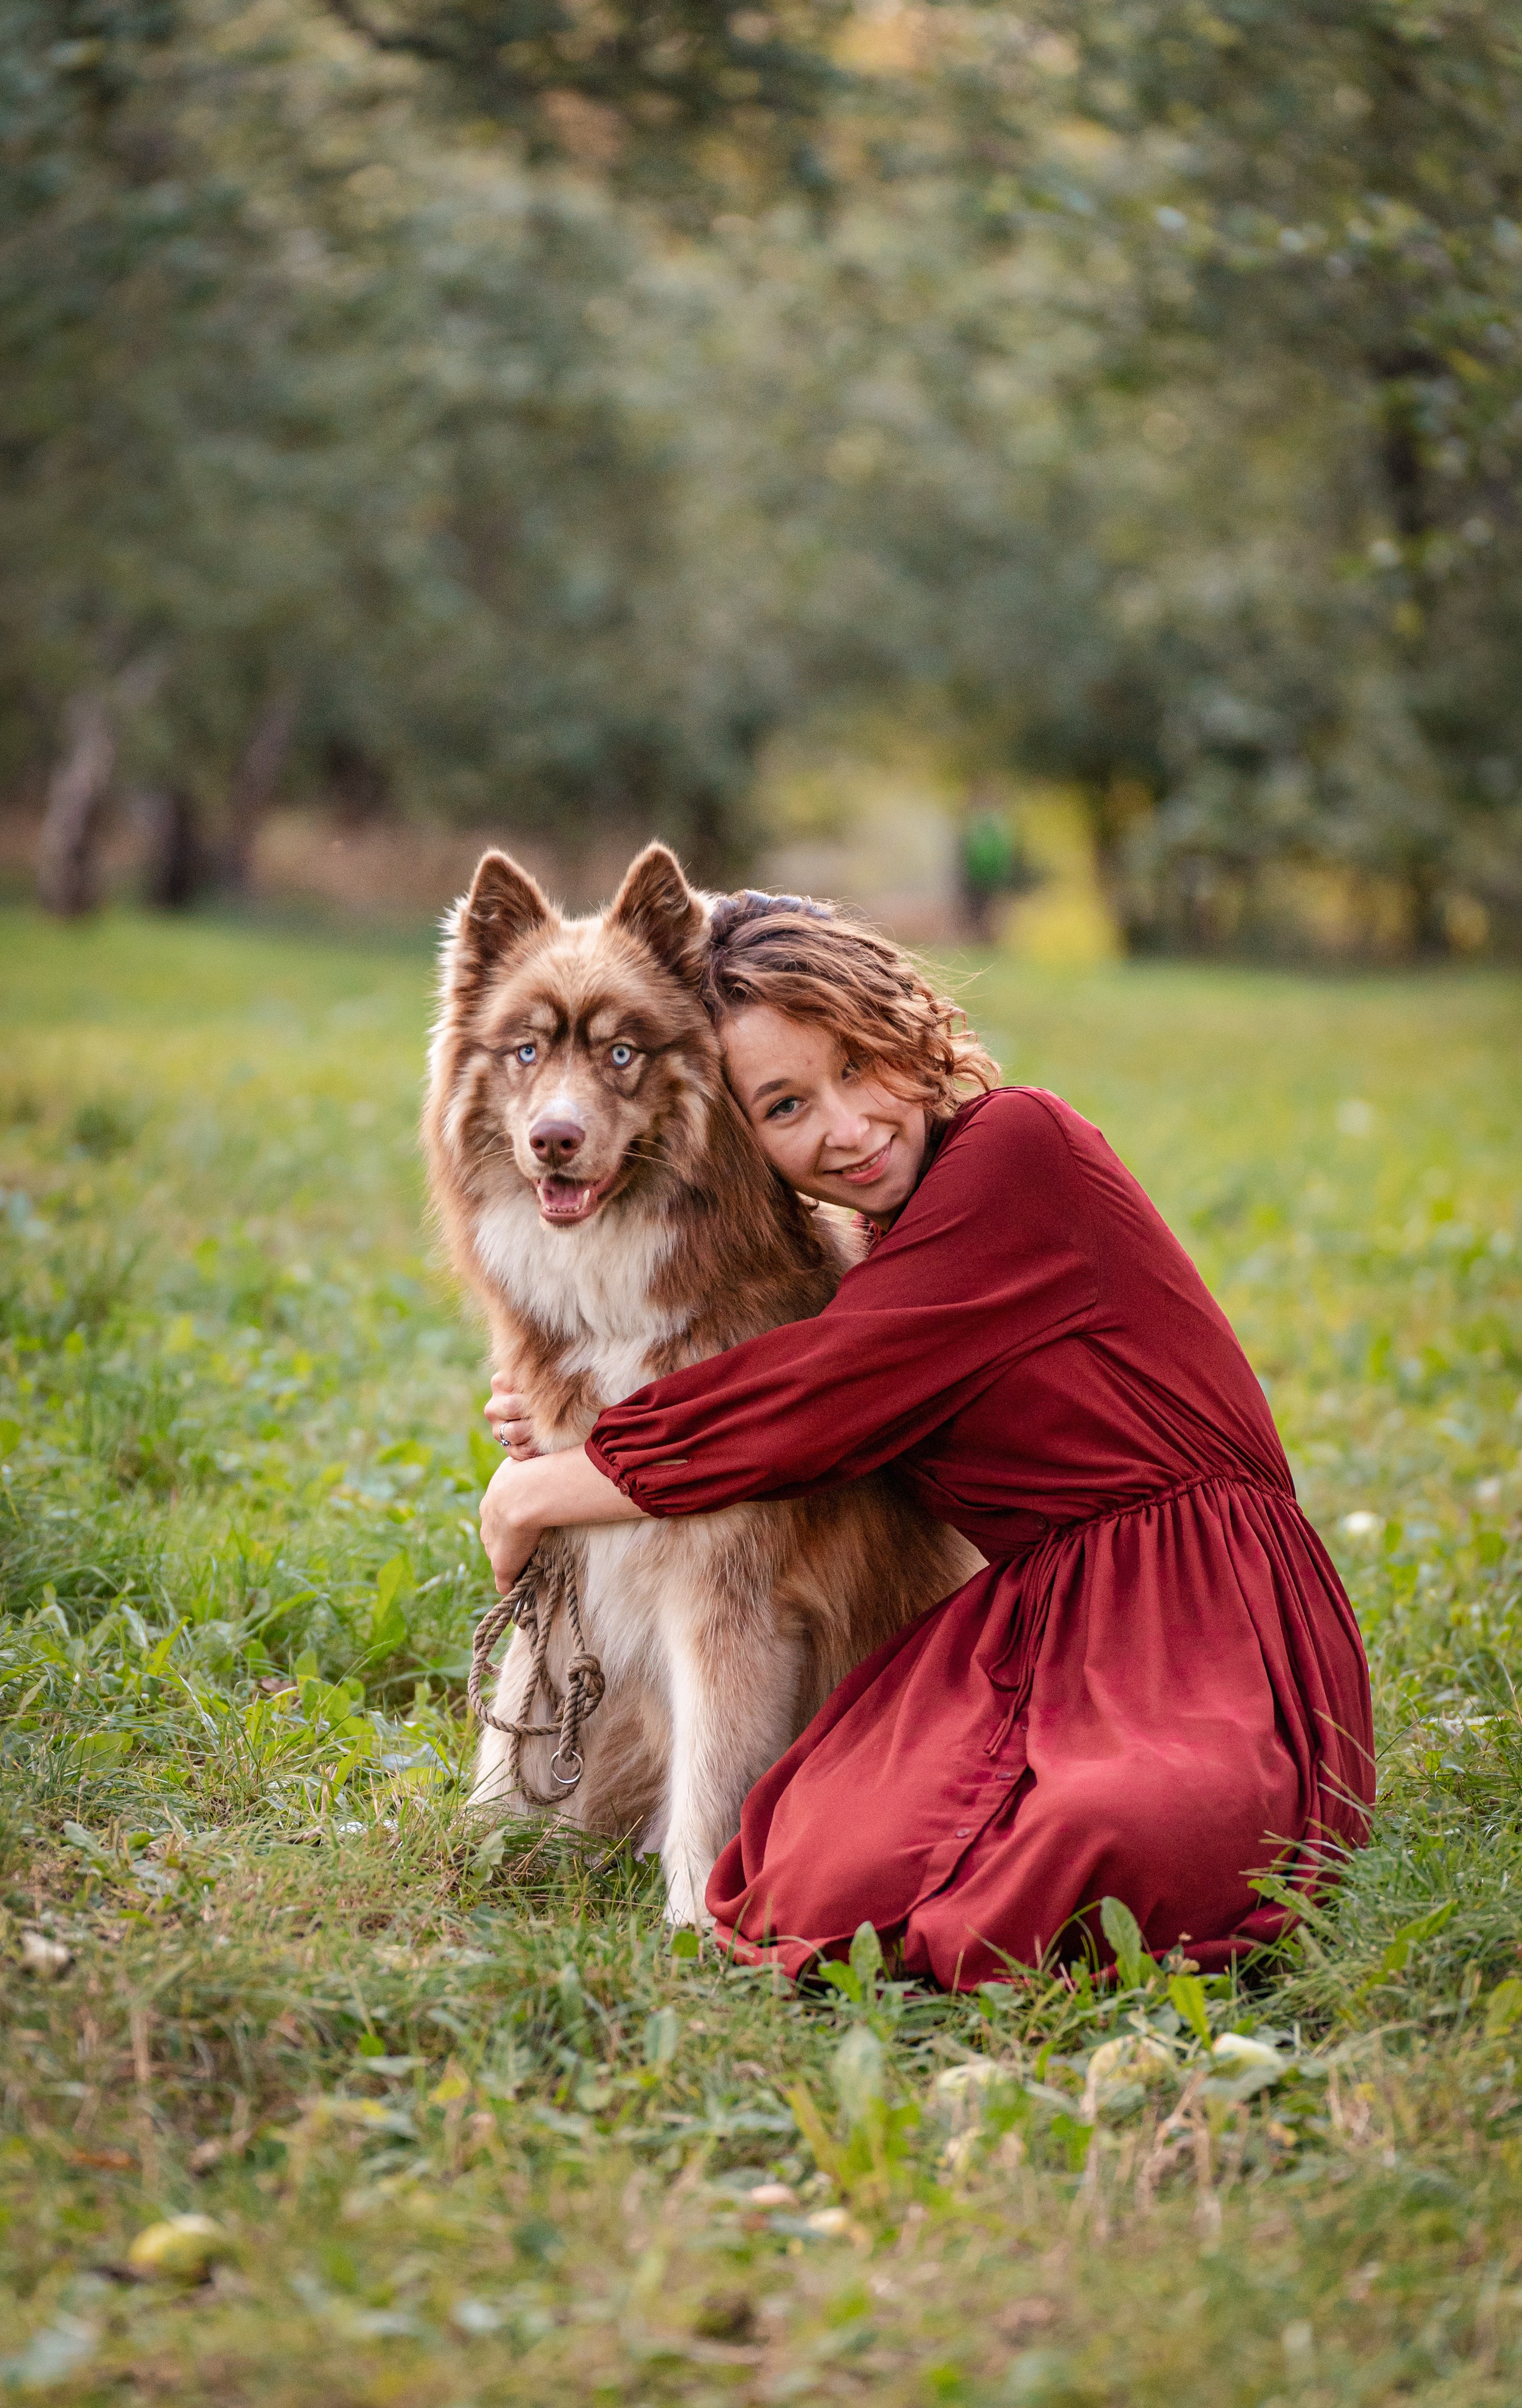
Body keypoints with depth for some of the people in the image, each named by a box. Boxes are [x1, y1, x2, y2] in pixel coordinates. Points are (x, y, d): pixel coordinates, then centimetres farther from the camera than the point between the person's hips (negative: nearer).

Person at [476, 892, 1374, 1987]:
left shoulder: (1023, 1147, -11)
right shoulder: (890, 1249, 15)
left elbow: (817, 1409, -11)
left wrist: (541, 1495, 0)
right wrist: (569, 1444, 13)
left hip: (1203, 1619, -6)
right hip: (1028, 1622, 6)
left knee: (1097, 1852, -38)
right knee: (827, 1885, -23)